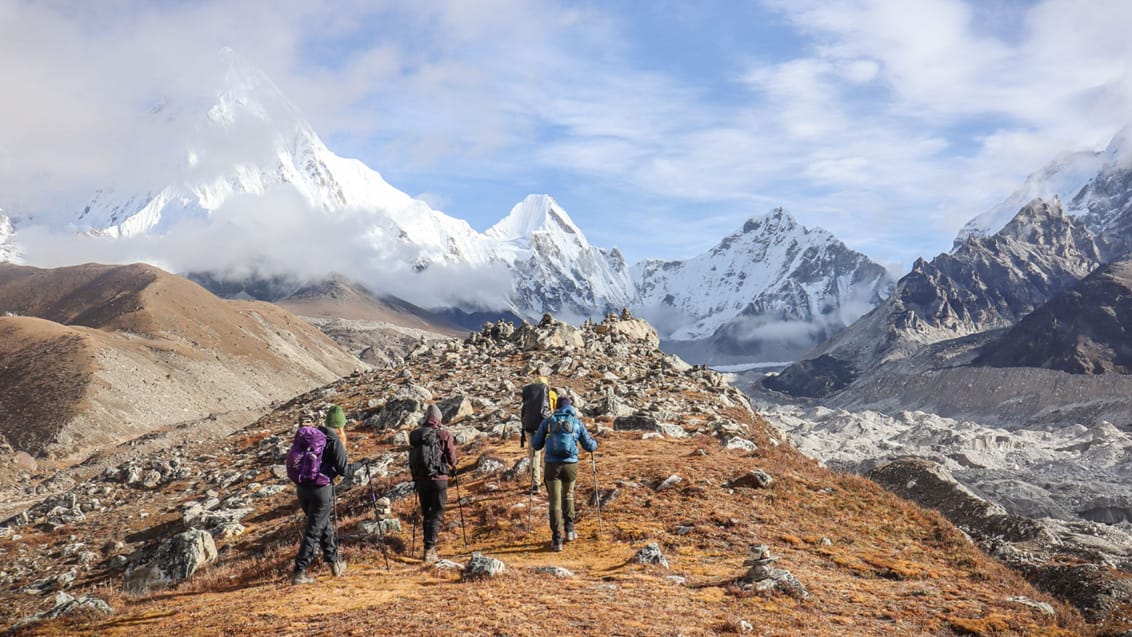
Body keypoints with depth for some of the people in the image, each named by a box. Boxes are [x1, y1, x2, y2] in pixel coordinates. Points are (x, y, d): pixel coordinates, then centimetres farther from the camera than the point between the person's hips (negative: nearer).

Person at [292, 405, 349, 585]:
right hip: (321, 489, -7)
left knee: (324, 524, 22)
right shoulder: (335, 441, -9)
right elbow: (342, 469, -7)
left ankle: (334, 563, 32)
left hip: (302, 487, 7)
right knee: (314, 531, 0)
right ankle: (299, 572, -2)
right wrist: (343, 446, 6)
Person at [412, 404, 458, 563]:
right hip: (439, 478, -3)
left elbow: (411, 459, 6)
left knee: (426, 513, 16)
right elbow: (452, 460, -4)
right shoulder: (444, 435, -8)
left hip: (420, 479, 3)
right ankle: (429, 549, -10)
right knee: (437, 514, 2)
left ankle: (429, 547, 22)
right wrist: (453, 465, 19)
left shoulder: (414, 435, 1)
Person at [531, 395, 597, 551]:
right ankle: (569, 529, 20)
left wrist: (534, 438, 33)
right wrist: (595, 443, 34)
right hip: (570, 464, 1)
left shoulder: (547, 421, 6)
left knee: (555, 502, 3)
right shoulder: (577, 423, 7)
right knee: (568, 496, 26)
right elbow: (589, 446, 10)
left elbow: (536, 445, 9)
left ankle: (557, 539, -1)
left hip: (552, 465, -1)